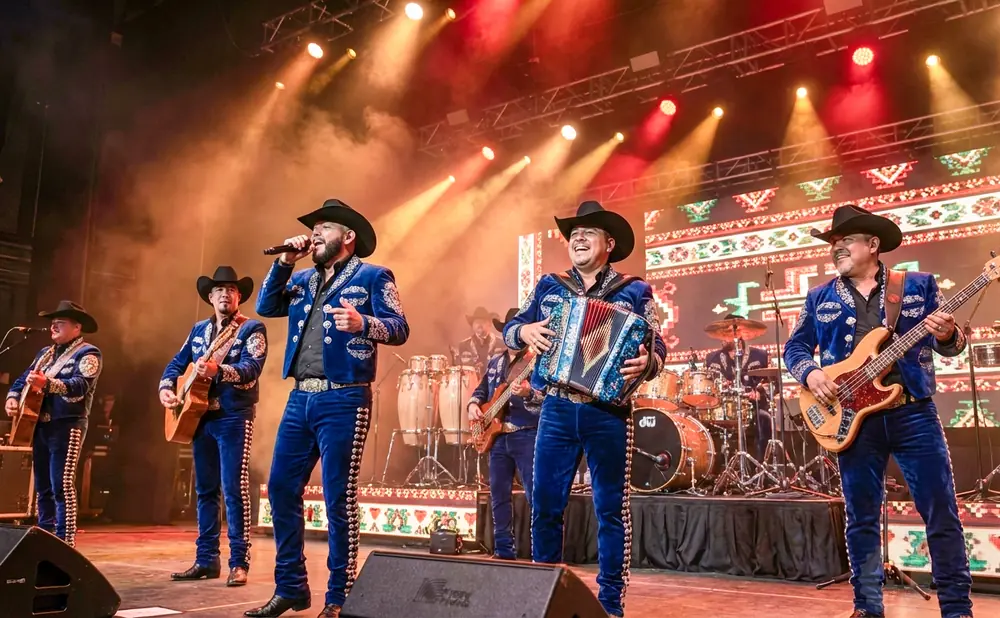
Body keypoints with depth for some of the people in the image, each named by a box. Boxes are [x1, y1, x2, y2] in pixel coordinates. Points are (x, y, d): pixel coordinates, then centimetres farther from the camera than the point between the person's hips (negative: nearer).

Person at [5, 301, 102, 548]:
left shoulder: (87, 353, -6)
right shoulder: (45, 353, 20)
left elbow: (80, 387, -21)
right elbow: (23, 378, 20)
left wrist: (47, 384, -35)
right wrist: (12, 398, -1)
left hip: (67, 426, -8)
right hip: (40, 425, 8)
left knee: (62, 486, -11)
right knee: (42, 487, 12)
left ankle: (65, 544, -8)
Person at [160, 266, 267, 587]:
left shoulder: (252, 329, -5)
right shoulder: (199, 329, 15)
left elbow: (252, 368, -18)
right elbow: (177, 362, 18)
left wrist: (218, 371, -34)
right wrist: (166, 388, -1)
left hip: (234, 417, -6)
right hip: (200, 416, 6)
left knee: (234, 489, -8)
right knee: (205, 489, 9)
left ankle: (239, 562, -1)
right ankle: (206, 560, 17)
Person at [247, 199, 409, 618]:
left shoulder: (372, 277, 0)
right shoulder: (304, 279, 19)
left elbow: (400, 329, -10)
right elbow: (266, 307, 11)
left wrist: (362, 323, -30)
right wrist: (284, 262, 5)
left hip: (344, 400, -7)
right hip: (301, 398, 7)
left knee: (339, 498, -3)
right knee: (280, 489, 7)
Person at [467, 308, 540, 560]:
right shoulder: (495, 362, 14)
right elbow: (482, 389, 24)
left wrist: (528, 394, -33)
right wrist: (473, 404, 3)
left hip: (527, 435, -6)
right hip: (497, 436, 7)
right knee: (499, 496, 9)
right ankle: (504, 550, 19)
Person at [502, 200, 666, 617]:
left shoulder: (635, 292, 5)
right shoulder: (548, 287, 12)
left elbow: (657, 347, 0)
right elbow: (510, 329, 15)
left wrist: (646, 363, -22)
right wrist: (524, 332, -8)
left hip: (609, 413, -2)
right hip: (556, 411, 2)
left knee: (612, 510, 4)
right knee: (545, 506, 5)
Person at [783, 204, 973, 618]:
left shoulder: (919, 286, 7)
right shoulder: (819, 299, 10)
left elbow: (950, 345, 7)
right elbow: (794, 348, 11)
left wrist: (947, 335, -16)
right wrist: (810, 372, -9)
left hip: (913, 412, -1)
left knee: (942, 514, 2)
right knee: (861, 520, 6)